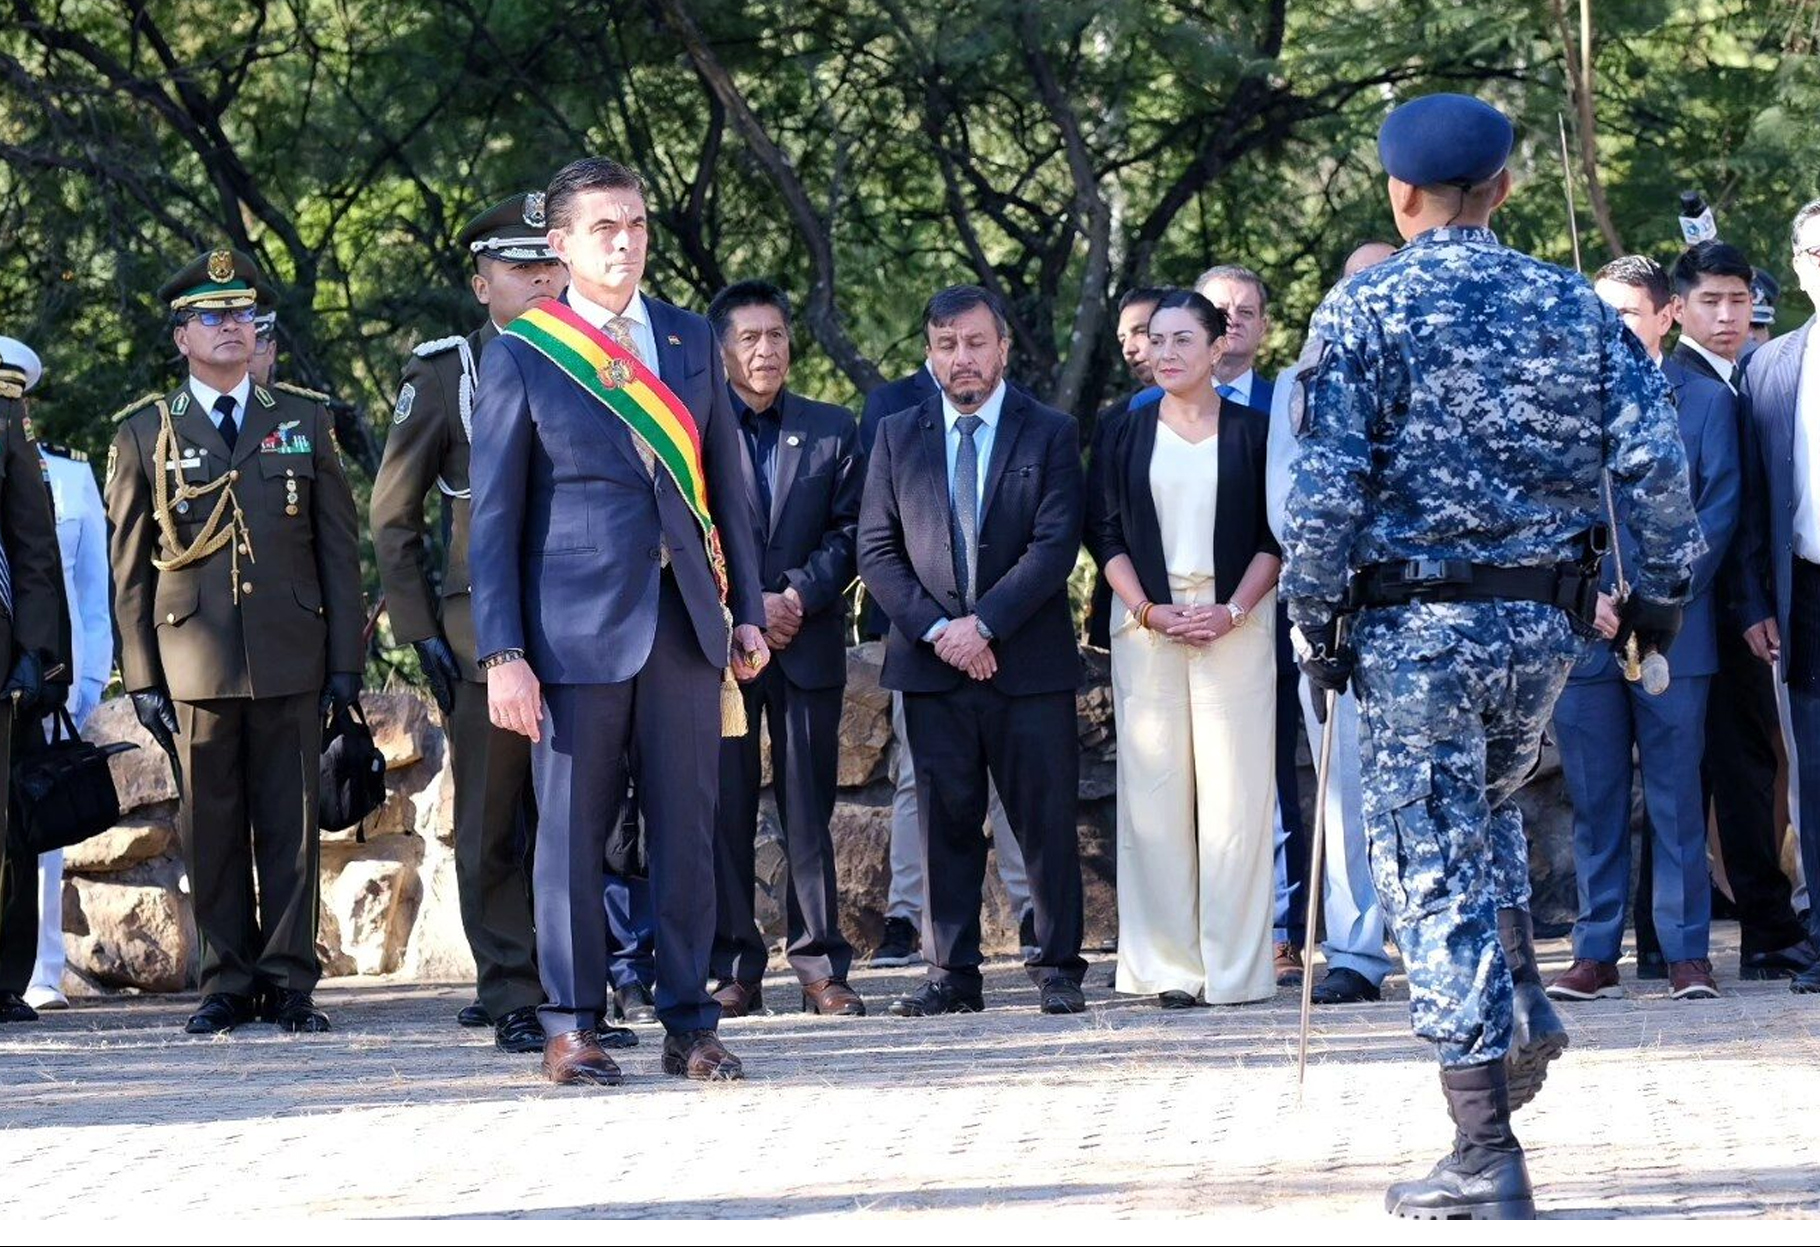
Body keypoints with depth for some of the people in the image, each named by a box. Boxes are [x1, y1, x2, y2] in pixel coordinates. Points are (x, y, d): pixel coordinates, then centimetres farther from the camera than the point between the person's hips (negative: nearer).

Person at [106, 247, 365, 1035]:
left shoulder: (305, 422, 11)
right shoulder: (145, 433, 7)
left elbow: (339, 549, 10)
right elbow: (129, 567, 7)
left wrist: (345, 661, 3)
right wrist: (142, 677, 0)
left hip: (291, 662, 1)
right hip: (195, 665, -1)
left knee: (291, 824, 1)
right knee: (211, 830, 2)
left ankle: (290, 979, 6)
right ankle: (228, 982, 8)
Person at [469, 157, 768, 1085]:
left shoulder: (691, 343, 12)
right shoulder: (520, 359, 1)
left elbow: (725, 485, 17)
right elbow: (493, 516, -1)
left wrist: (747, 610, 12)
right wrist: (502, 653, -7)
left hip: (683, 622, 3)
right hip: (578, 626, -3)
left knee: (687, 827, 4)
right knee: (571, 829, 0)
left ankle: (690, 1024, 10)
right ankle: (571, 1028, 7)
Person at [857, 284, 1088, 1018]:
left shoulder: (1050, 434, 4)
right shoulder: (897, 437, 11)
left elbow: (1056, 545, -5)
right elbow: (877, 550, 6)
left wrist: (983, 624, -14)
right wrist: (935, 629, -8)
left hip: (1028, 661, -2)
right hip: (931, 658, 2)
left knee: (1046, 821, 0)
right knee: (946, 822, 2)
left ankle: (1058, 969, 6)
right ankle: (952, 975, 5)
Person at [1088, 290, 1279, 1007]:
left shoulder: (1251, 431, 5)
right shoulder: (1129, 433, 9)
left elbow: (1275, 536, 3)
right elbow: (1105, 532, 6)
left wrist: (1234, 610, -10)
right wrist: (1149, 610, -7)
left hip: (1235, 621, -1)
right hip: (1146, 621, 1)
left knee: (1235, 789, -5)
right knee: (1154, 788, -2)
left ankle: (1234, 966, -2)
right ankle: (1169, 966, 0)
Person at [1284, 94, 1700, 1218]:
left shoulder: (1364, 313, -6)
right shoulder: (1579, 309, 3)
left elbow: (1327, 489, -11)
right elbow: (1656, 461, -4)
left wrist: (1317, 622, -3)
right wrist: (1663, 586, 8)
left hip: (1415, 623, -4)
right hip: (1546, 619, 4)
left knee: (1433, 864, -1)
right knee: (1488, 808, 31)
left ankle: (1487, 1155, -5)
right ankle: (1523, 1013, 16)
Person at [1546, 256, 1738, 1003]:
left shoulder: (1705, 401, 7)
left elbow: (1717, 513, 1)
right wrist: (1586, 600, -7)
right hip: (1581, 629, 1)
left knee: (1678, 796, 0)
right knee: (1594, 801, 2)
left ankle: (1687, 952, 3)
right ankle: (1596, 953, 5)